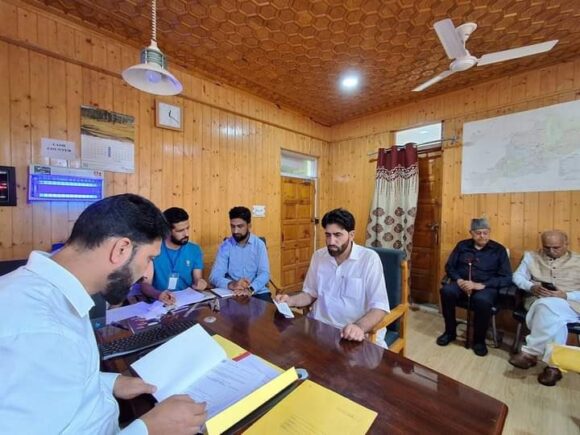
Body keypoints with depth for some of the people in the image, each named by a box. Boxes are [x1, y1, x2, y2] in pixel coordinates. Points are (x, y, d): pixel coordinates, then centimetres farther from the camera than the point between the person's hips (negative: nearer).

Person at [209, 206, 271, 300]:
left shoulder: (259, 244, -1)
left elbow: (264, 273, -9)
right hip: (232, 293, 1)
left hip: (257, 292, 0)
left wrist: (250, 289, -27)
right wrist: (231, 284, -27)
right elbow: (214, 276, -7)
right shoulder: (225, 246, 0)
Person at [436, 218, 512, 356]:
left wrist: (481, 285, -18)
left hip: (486, 286, -2)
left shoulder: (498, 250, 5)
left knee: (482, 300, -37)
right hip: (462, 283, 2)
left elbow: (506, 278, -3)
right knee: (446, 291, -32)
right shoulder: (462, 245, 10)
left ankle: (479, 339, -10)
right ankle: (450, 331, -9)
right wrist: (459, 280, -11)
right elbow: (449, 266, 9)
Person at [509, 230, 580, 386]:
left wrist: (565, 296, -14)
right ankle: (554, 366, -23)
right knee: (555, 319, -35)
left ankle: (530, 352, -28)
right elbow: (517, 276, 8)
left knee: (548, 306, -37)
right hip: (539, 302, 1)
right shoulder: (531, 257, 15)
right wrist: (532, 287, -12)